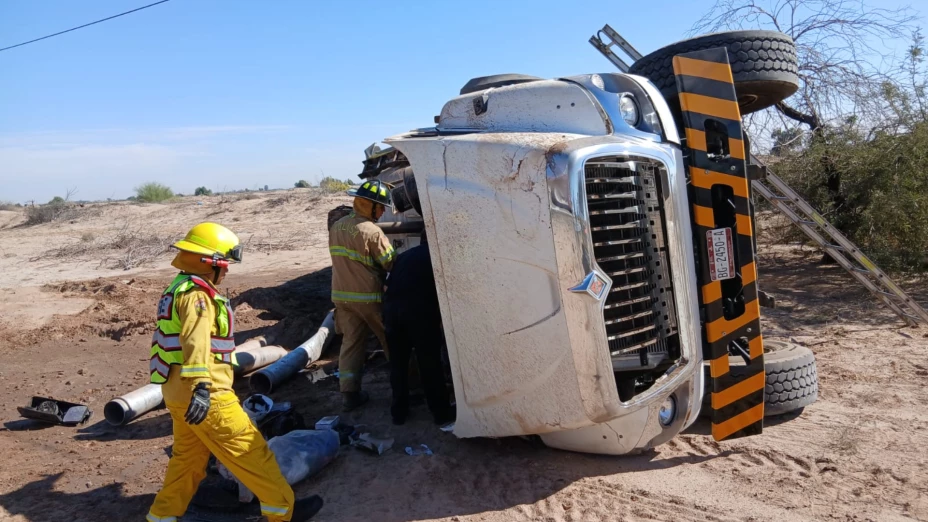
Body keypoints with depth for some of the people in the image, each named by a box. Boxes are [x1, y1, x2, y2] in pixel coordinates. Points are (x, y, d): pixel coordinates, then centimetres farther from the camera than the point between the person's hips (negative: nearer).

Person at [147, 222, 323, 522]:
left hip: (178, 391, 10)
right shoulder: (196, 293, -16)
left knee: (188, 458, 19)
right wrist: (201, 385, -43)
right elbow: (196, 341, -32)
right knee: (250, 450, -1)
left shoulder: (178, 289, 18)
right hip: (206, 395, -10)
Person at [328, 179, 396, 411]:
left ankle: (349, 393, 7)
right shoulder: (372, 231, -17)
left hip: (342, 295, 6)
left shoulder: (336, 227, 7)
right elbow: (391, 264, -14)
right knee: (390, 340, 12)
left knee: (350, 342, 10)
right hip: (369, 296, -6)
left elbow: (343, 261, 12)